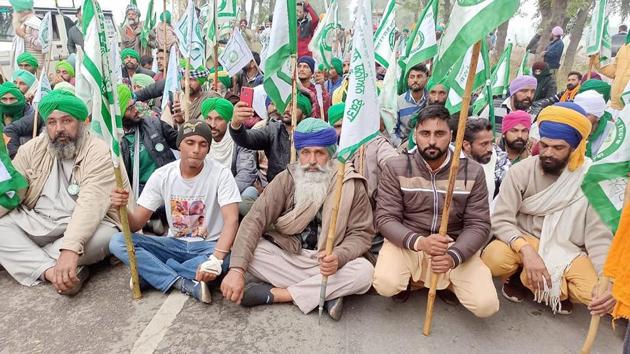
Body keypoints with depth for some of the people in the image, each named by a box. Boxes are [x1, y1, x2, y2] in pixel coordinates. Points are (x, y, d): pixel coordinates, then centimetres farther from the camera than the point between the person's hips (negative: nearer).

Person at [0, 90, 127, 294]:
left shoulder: (99, 153, -14)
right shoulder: (32, 149, 5)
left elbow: (91, 203, -27)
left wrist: (70, 249, -41)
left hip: (83, 227, -4)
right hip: (35, 223, 5)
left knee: (104, 235, -33)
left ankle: (22, 260, -15)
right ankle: (49, 270, -27)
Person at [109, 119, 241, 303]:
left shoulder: (221, 174, -15)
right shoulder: (161, 175, -6)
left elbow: (231, 220, -25)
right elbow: (136, 224, -5)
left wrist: (216, 258, -41)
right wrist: (122, 208, -29)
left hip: (208, 245, -2)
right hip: (174, 244, 3)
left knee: (226, 259, -36)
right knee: (117, 242, -17)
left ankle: (152, 273, -17)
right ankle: (185, 284, -25)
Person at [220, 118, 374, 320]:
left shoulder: (352, 185, -9)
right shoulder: (287, 179, -7)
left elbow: (361, 233, -6)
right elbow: (255, 220, -15)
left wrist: (338, 257, -29)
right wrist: (236, 269, -28)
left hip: (325, 264, 0)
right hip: (285, 256, 1)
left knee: (364, 271, -29)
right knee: (244, 250, -23)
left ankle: (271, 293, -20)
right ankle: (325, 293, -20)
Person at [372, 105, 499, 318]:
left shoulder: (473, 172, -3)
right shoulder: (395, 168, -7)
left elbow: (478, 225, -5)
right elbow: (385, 219, -10)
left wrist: (453, 256, -25)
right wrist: (418, 241, -30)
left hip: (456, 246, 2)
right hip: (407, 242, -1)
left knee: (486, 305, -16)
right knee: (386, 285, -28)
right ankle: (412, 279, 7)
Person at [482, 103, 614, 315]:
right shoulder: (521, 171, -12)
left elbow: (599, 235, -13)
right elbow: (501, 221, -17)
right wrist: (526, 250, -35)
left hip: (568, 250, 1)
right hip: (525, 242, -1)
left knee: (593, 292, -27)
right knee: (495, 258, -33)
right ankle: (518, 277, 5)